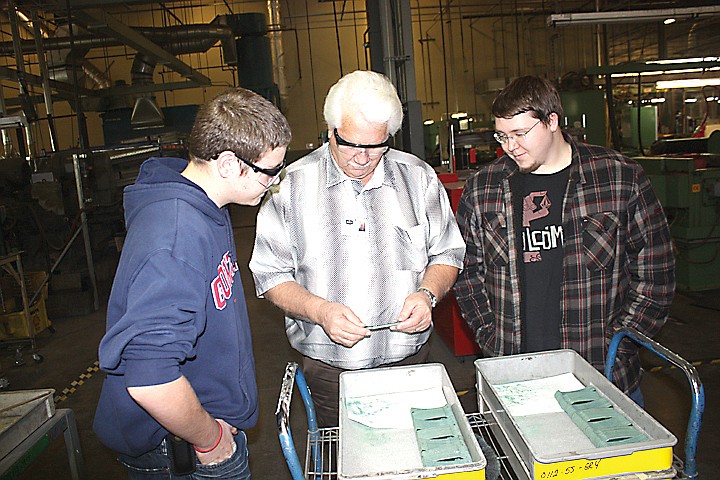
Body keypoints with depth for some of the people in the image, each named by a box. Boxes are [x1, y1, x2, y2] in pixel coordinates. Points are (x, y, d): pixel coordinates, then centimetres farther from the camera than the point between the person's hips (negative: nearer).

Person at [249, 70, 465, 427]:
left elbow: (447, 255, 8)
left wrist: (427, 294, -11)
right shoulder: (292, 185, -6)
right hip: (328, 369, -1)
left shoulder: (418, 177, 1)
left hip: (410, 360, 2)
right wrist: (320, 311, -20)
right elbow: (271, 275, -5)